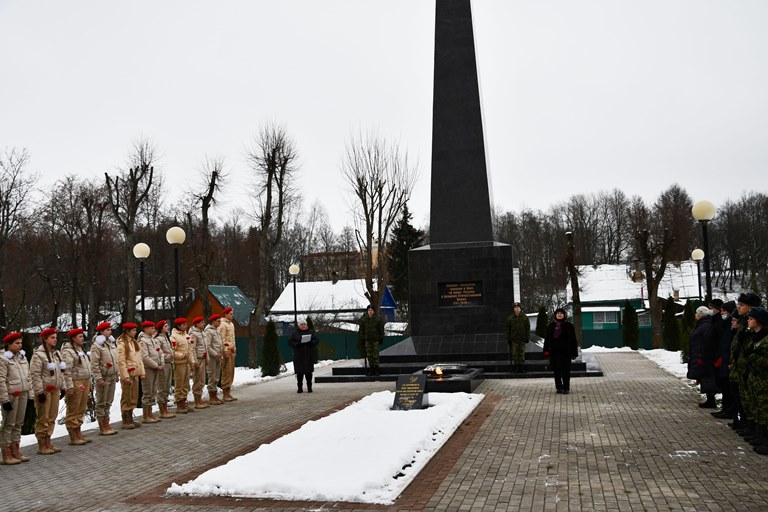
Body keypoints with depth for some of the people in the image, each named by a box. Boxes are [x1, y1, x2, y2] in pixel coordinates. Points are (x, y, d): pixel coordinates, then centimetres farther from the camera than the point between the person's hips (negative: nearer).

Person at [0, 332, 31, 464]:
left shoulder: (22, 357, 13)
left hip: (23, 395, 7)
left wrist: (29, 394, 13)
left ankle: (15, 452, 20)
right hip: (11, 396, -7)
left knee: (19, 424, 11)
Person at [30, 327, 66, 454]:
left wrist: (62, 387, 17)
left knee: (52, 417, 11)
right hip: (44, 390, -7)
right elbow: (35, 375, -17)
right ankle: (42, 446, 7)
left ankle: (48, 443, 21)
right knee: (43, 419, -1)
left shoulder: (56, 353, 13)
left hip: (55, 390, 8)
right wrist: (39, 392, -19)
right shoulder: (38, 355, -12)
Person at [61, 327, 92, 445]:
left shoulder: (81, 349, 17)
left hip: (85, 383, 9)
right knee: (73, 411, -1)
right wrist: (69, 387, -22)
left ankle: (78, 434, 22)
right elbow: (67, 371, -18)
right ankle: (73, 438, 5)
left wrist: (89, 383, 21)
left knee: (81, 410, 14)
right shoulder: (68, 351, -12)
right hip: (75, 384, -9)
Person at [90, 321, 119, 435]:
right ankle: (102, 428, 5)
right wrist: (98, 378, -20)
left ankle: (106, 425, 22)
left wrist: (116, 374, 17)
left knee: (108, 402, 13)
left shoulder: (111, 344, 12)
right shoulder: (96, 345, -12)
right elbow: (94, 364, -16)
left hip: (112, 377, 8)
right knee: (101, 403, 1)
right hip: (103, 378, -8)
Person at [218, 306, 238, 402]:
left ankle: (228, 393, 15)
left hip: (231, 350, 9)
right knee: (226, 372, -8)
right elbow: (222, 339, -16)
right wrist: (225, 350, -20)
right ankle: (225, 394, -4)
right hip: (226, 351, -9)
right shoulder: (222, 324, -9)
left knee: (231, 372, 9)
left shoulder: (231, 324, 19)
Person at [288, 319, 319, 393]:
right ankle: (300, 388, 5)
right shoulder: (295, 333, 6)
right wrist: (296, 344, -17)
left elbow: (316, 340, 7)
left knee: (309, 372, 0)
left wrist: (311, 343, -14)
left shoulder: (310, 333, 11)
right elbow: (290, 342, 1)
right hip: (298, 356, -1)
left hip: (309, 356, 1)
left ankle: (309, 387, 8)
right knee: (299, 372, -2)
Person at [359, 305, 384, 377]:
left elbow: (381, 330, 2)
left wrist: (381, 339, 1)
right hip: (367, 339, 2)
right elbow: (361, 330, 7)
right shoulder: (363, 320, 2)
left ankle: (376, 369, 3)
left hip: (375, 339, -2)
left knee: (375, 354, -4)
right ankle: (371, 368, 12)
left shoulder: (378, 319, -3)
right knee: (369, 354, 4)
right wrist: (362, 339, 4)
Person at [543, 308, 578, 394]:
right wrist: (546, 350, 2)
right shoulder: (551, 326, 9)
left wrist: (574, 352, -5)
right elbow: (547, 339, 9)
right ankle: (559, 387, 14)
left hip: (566, 352, -2)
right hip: (554, 352, 3)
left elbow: (573, 340, 0)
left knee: (566, 370, -1)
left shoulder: (569, 326, 1)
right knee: (557, 370, 6)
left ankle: (566, 388, 6)